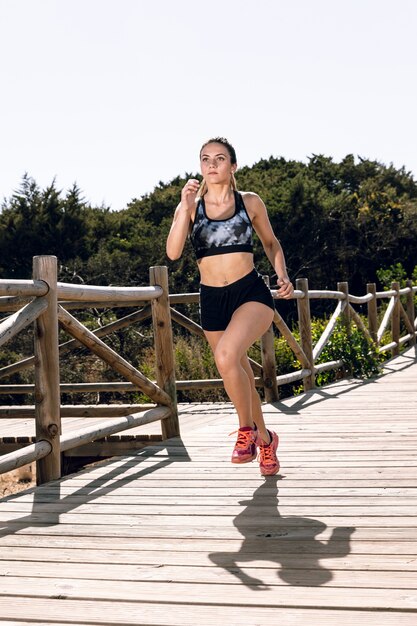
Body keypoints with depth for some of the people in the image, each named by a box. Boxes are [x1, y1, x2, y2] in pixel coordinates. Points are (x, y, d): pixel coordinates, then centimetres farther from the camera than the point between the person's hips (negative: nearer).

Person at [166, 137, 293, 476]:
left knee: (226, 356, -29)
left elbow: (271, 242, 16)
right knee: (241, 377, 13)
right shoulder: (190, 206, 3)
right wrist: (185, 206, -18)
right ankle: (265, 439, 37)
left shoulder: (250, 202, 2)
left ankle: (247, 430, -7)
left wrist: (283, 275, 0)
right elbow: (173, 252, -11)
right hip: (212, 300, 3)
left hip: (251, 294, -3)